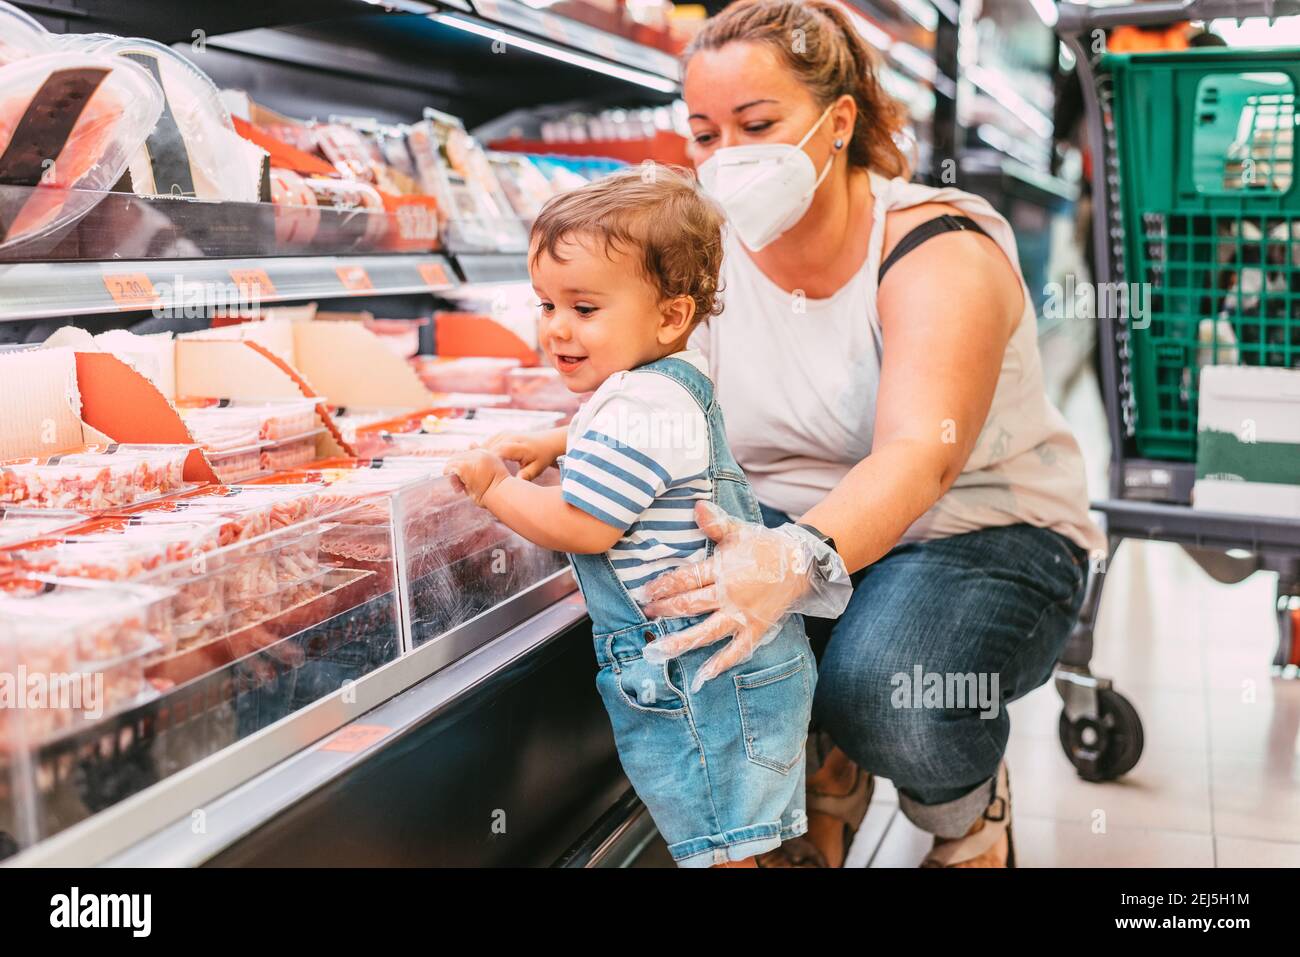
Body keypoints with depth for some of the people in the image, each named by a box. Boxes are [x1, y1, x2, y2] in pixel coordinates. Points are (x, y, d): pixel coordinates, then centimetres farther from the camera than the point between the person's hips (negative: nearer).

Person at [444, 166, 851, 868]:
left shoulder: (636, 409, -21)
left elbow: (579, 528, -21)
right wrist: (552, 445, 25)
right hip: (737, 655, 11)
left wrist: (492, 488, -6)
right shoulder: (675, 382, 14)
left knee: (718, 847, -2)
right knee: (717, 835, 21)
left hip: (703, 675, -11)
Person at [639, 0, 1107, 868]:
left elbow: (919, 457, -36)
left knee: (879, 691, -34)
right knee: (688, 618, -27)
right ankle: (825, 774, 7)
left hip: (983, 533, -4)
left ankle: (970, 808, 6)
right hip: (794, 525, 5)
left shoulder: (939, 250, -19)